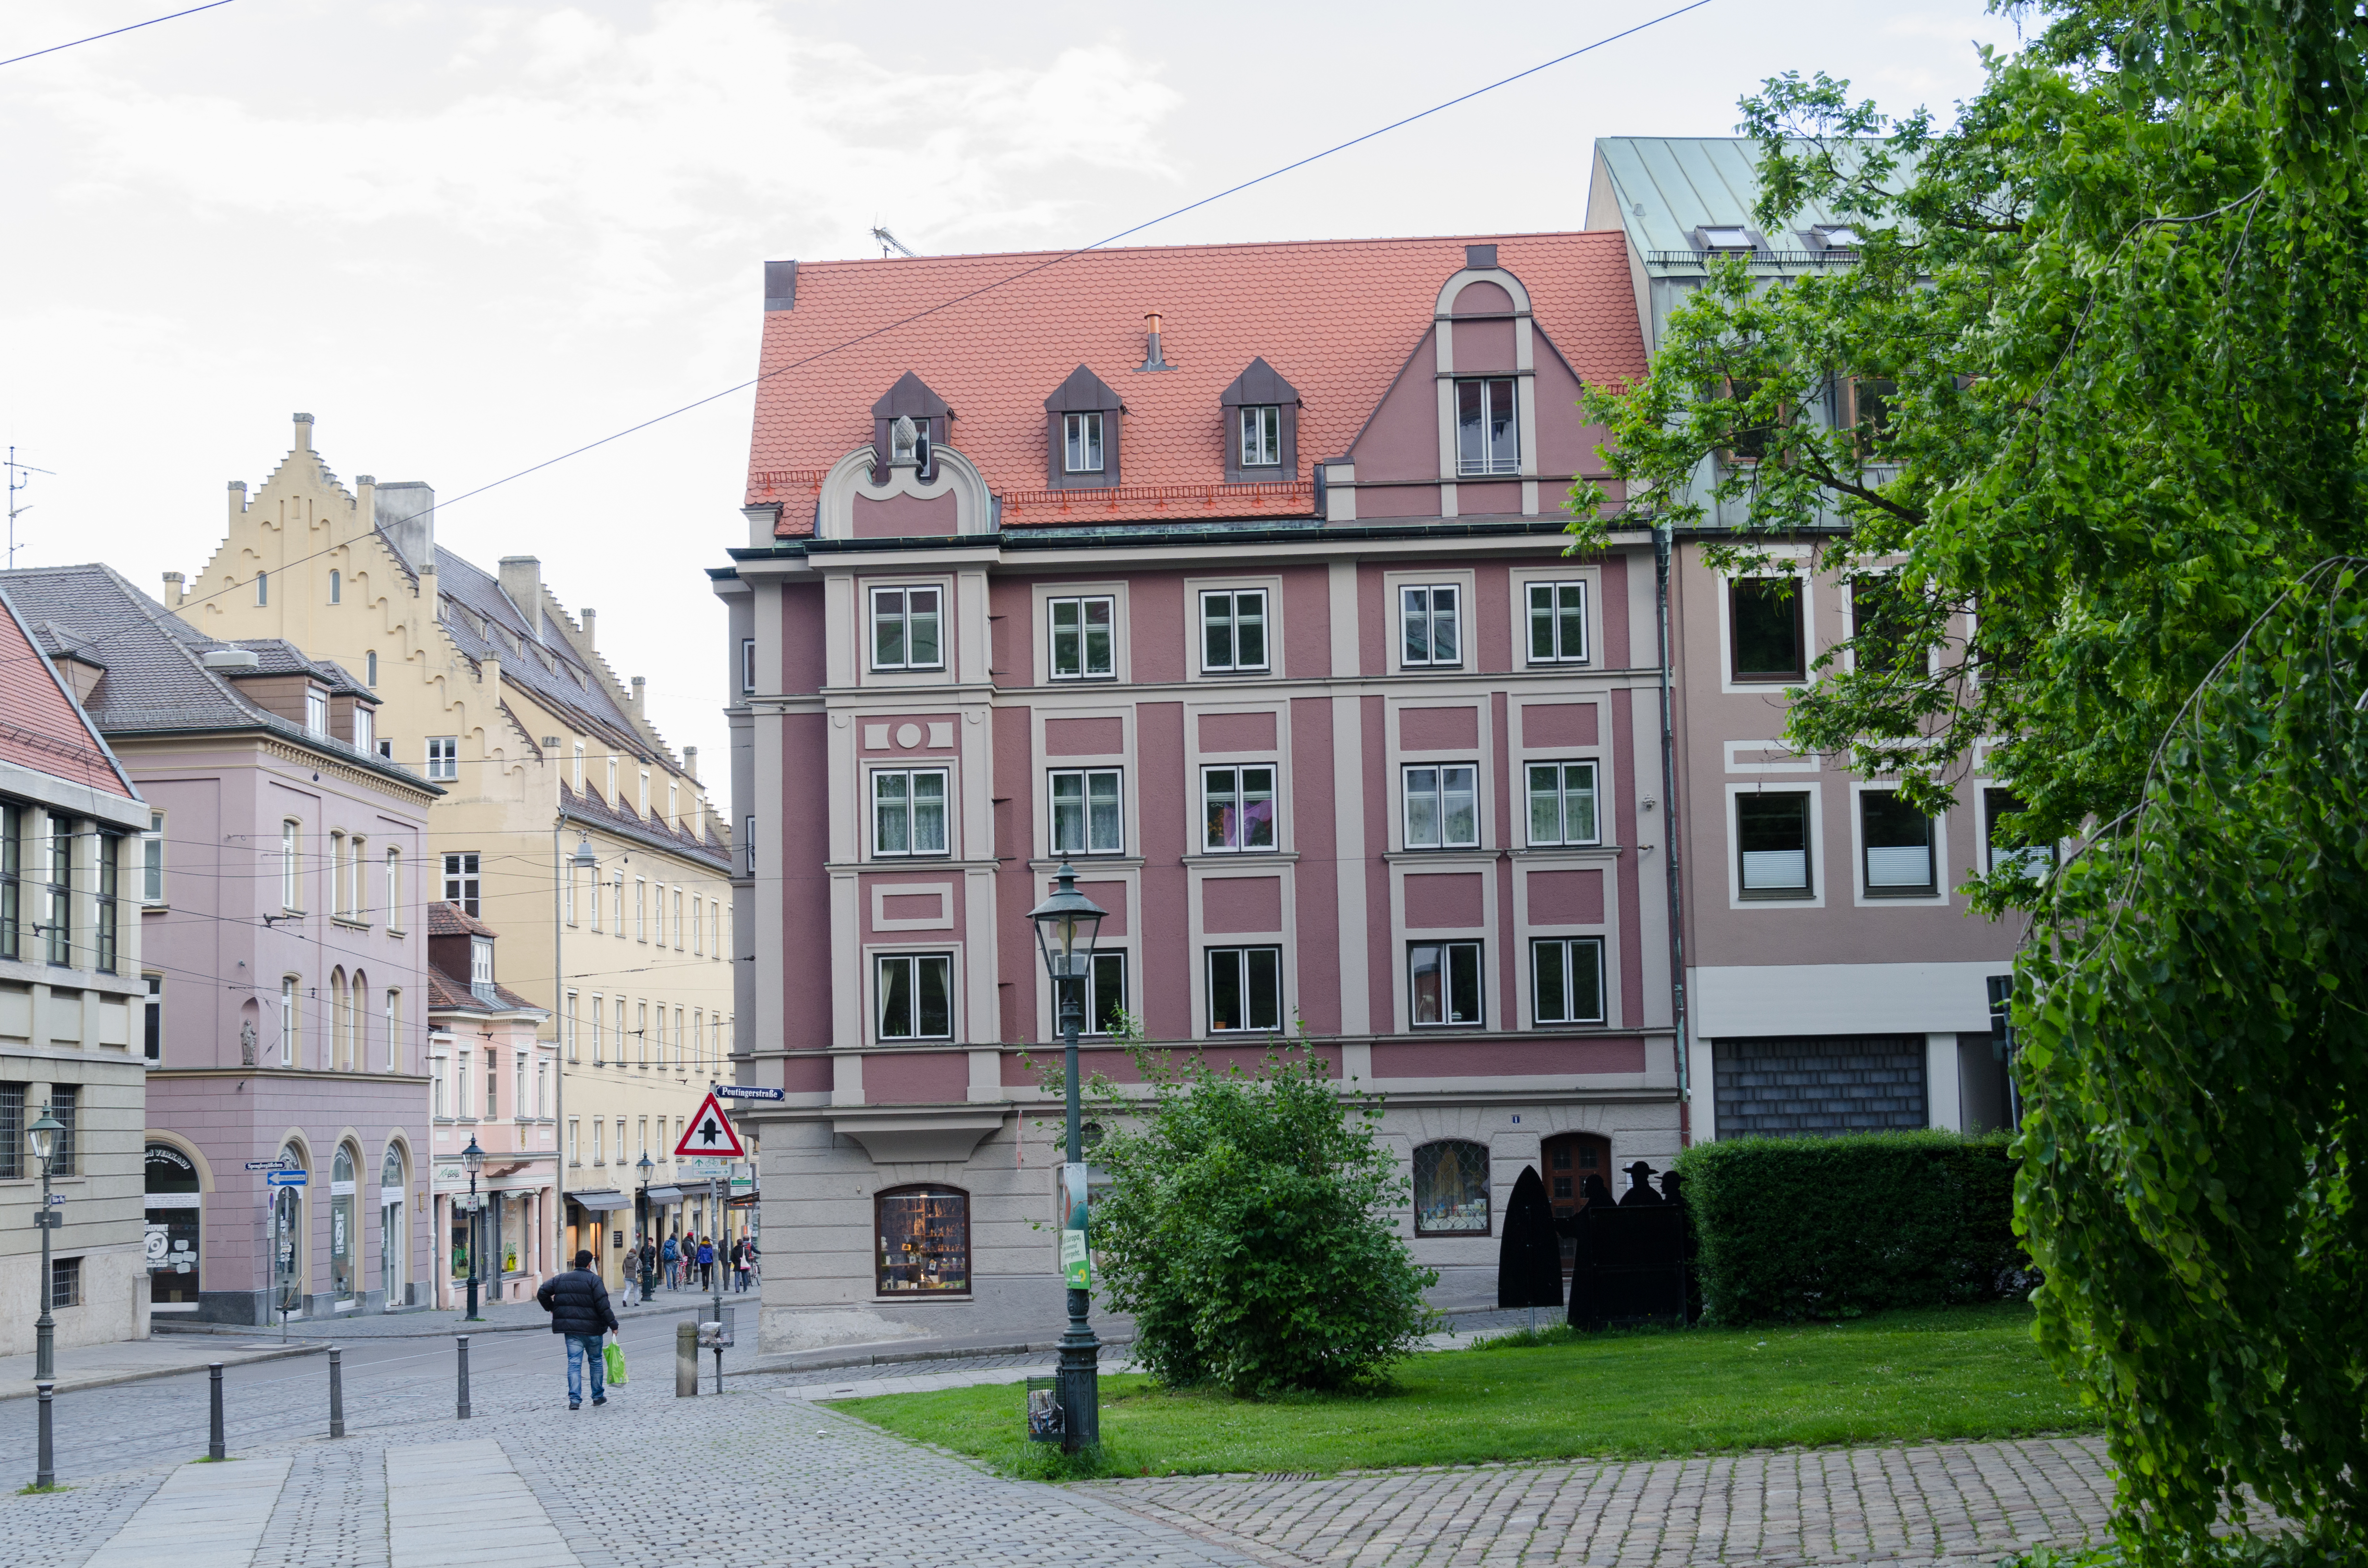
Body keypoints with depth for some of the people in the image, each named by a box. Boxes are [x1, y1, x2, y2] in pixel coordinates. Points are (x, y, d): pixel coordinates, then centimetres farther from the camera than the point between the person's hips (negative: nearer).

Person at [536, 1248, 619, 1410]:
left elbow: (542, 1293, 7)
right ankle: (598, 1396, 24)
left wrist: (550, 1307, 24)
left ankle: (575, 1399, -12)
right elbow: (603, 1305, -15)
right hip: (592, 1328, -3)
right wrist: (613, 1324, -10)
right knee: (596, 1361, 15)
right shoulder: (594, 1280, -7)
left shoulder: (560, 1279, 7)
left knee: (574, 1362, 1)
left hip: (571, 1329, 3)